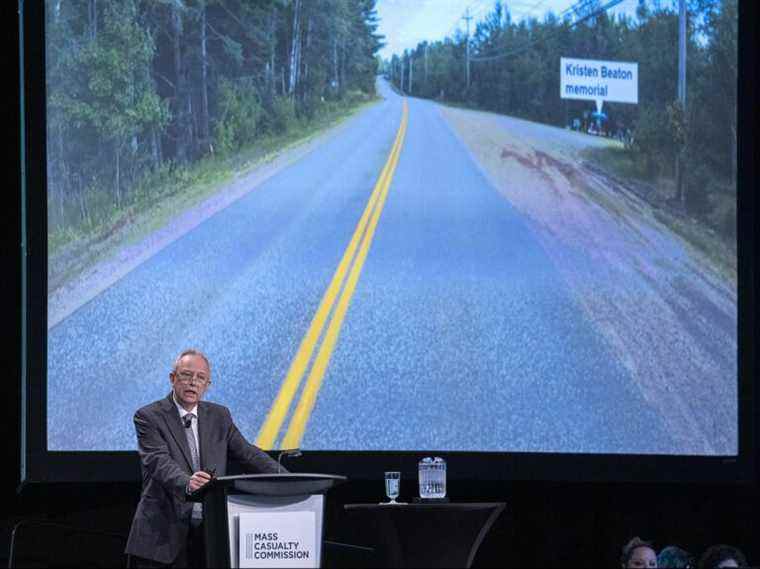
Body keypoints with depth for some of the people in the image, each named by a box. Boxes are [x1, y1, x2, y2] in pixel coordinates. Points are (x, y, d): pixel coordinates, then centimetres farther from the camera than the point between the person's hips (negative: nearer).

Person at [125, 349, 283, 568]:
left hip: (208, 533, 4)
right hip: (162, 534, -4)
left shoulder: (219, 416, 13)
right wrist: (186, 483, -39)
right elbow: (158, 461, -19)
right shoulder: (149, 417, -3)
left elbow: (248, 454, 9)